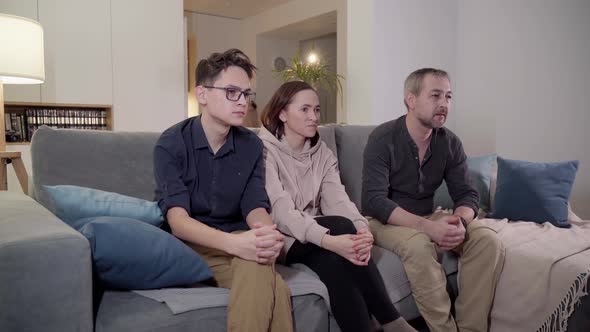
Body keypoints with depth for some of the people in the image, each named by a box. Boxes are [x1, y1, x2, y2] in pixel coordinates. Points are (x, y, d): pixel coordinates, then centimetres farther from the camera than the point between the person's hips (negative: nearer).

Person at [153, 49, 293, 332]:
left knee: (259, 267, -32)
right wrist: (234, 242, -40)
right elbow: (178, 220, -21)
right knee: (272, 288, -30)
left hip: (237, 244, 4)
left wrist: (267, 235, -31)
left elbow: (256, 208, -6)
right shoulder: (171, 145, -11)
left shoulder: (252, 145, 1)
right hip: (190, 246, -4)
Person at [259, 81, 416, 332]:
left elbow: (338, 200, -6)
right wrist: (329, 240, -38)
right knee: (340, 225, -29)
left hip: (316, 237, 5)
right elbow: (280, 212, -24)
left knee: (336, 260, -30)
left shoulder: (322, 152, 9)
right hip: (283, 239, -5)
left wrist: (362, 230, -28)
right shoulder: (264, 150, -11)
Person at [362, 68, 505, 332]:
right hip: (386, 220, -5)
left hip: (427, 218, 6)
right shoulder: (383, 139, -16)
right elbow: (374, 200, -25)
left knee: (488, 241, -15)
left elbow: (467, 194, 0)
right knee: (419, 245, -35)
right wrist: (426, 226, -36)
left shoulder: (450, 142, 0)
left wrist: (460, 222, -25)